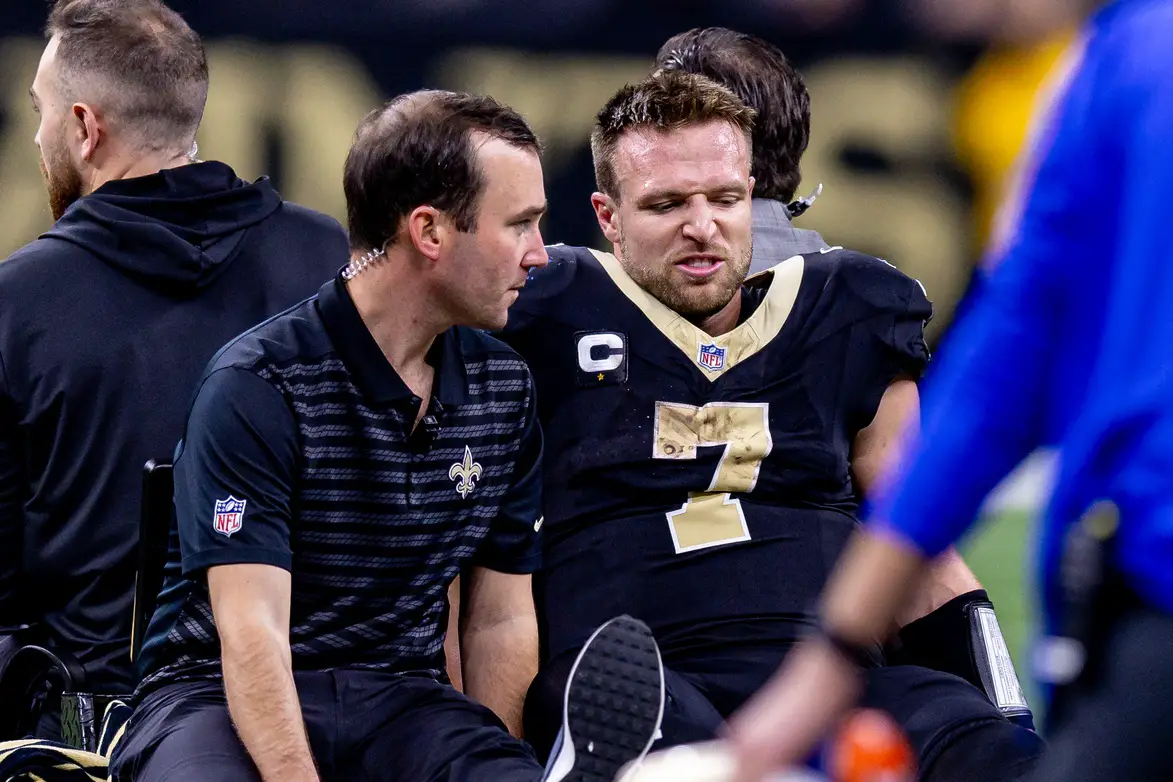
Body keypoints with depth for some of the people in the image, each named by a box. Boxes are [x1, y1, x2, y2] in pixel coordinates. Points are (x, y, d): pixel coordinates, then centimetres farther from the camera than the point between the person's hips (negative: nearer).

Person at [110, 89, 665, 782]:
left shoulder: (505, 386, 8)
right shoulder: (258, 386, -13)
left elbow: (500, 619, 11)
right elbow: (251, 632, -21)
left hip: (399, 698, 1)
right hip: (226, 698, -1)